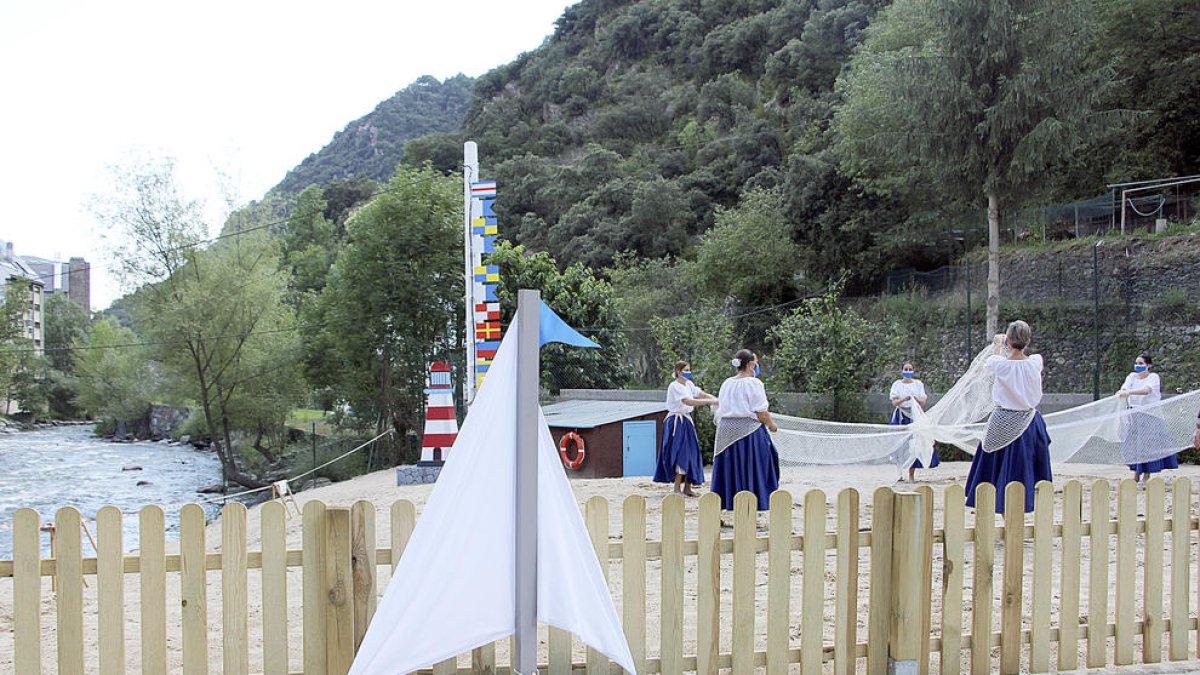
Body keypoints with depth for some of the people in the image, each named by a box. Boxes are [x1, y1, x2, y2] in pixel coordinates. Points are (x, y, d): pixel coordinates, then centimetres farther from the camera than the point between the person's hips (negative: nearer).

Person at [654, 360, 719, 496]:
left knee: (691, 452, 7)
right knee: (680, 453, -10)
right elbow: (688, 402, -25)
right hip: (676, 422, -8)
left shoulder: (689, 384, 11)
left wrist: (716, 399, -13)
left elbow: (701, 394, 4)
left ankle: (687, 487, 14)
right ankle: (677, 488, -5)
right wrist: (710, 401, -25)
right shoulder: (674, 386, -14)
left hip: (687, 421, 8)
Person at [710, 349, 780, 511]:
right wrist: (772, 425, 4)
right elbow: (761, 413, -13)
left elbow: (721, 410, 11)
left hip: (726, 431, 6)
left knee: (727, 471, 10)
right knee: (748, 473, 2)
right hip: (748, 431, -6)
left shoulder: (726, 383, 8)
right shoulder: (754, 383, -10)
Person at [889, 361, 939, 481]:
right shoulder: (897, 384, 7)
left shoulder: (918, 384, 10)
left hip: (915, 416, 1)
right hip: (901, 416, -1)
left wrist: (916, 399, -18)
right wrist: (904, 399, -23)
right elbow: (894, 402, -4)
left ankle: (911, 474, -4)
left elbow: (923, 403, 4)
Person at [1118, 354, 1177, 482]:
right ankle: (1135, 476, 9)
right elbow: (1125, 387, -9)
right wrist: (1122, 392, -34)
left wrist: (1129, 392, -40)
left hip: (1150, 415, -5)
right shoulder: (1131, 376, 9)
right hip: (1134, 414, 5)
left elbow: (1147, 390, -26)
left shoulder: (1153, 377, -7)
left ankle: (1146, 477, -2)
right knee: (1134, 443, 3)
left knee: (1147, 442, -6)